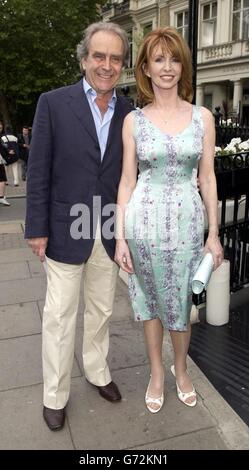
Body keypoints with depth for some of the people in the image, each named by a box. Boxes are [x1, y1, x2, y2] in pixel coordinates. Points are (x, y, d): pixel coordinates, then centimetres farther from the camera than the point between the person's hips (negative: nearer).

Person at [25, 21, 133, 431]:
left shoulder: (129, 113, 3)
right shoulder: (53, 103, -6)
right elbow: (38, 172, -6)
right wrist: (37, 229, -8)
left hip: (110, 233, 3)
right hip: (67, 231, -3)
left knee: (101, 311, 18)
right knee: (60, 316, 8)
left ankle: (97, 371, 40)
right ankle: (55, 395, 27)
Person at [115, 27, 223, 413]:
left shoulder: (202, 117, 2)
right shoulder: (134, 120, 1)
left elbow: (207, 177, 4)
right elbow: (127, 180, 1)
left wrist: (214, 233, 1)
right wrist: (121, 236, -3)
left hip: (187, 219, 0)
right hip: (145, 218, 0)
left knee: (180, 302, 11)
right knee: (150, 299, 13)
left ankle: (181, 368, 38)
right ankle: (156, 372, 35)